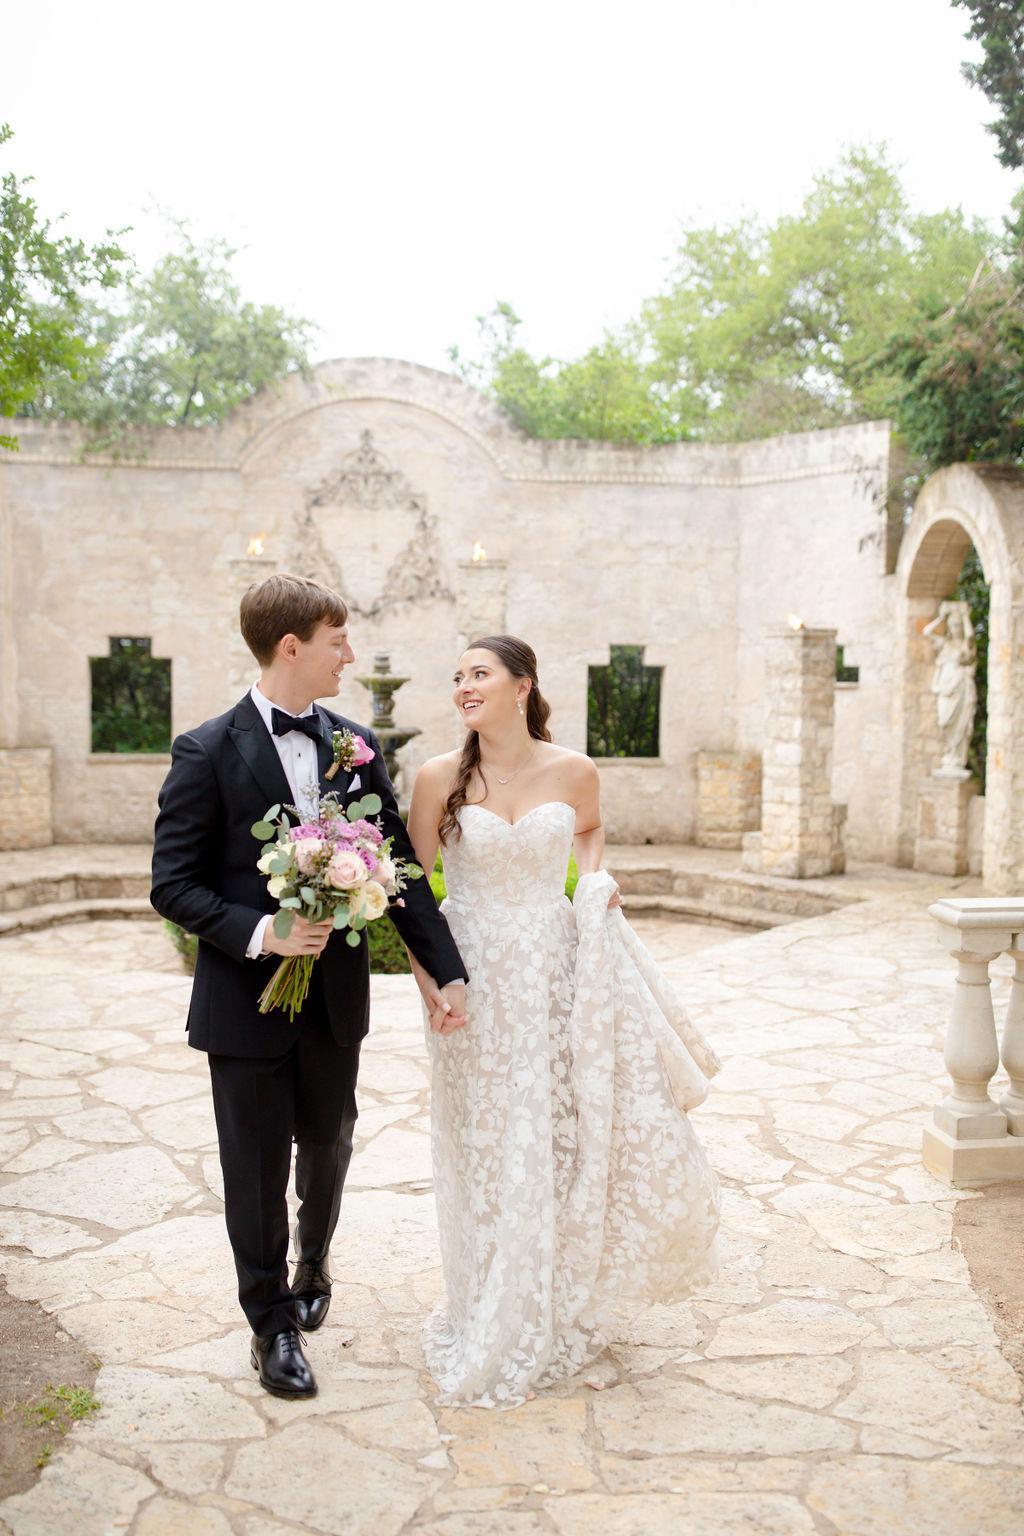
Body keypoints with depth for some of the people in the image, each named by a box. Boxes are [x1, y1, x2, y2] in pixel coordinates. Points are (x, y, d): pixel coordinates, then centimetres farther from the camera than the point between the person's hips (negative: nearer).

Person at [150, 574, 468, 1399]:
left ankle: (313, 1264, 49)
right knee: (257, 1169, 9)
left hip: (337, 996, 4)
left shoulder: (358, 746, 2)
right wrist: (259, 933, -24)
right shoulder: (208, 752, -11)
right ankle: (272, 1322, 30)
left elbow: (402, 867, 2)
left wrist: (447, 970, -3)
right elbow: (173, 884, -10)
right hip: (246, 1000, -4)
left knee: (328, 1147, 21)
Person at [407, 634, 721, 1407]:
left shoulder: (573, 770, -3)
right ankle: (502, 1323, 29)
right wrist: (427, 973, -9)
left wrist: (595, 879, 0)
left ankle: (569, 1302, 34)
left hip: (560, 971, 1)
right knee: (494, 1151, 8)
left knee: (576, 1130, 6)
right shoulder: (440, 777, -7)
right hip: (477, 980, -1)